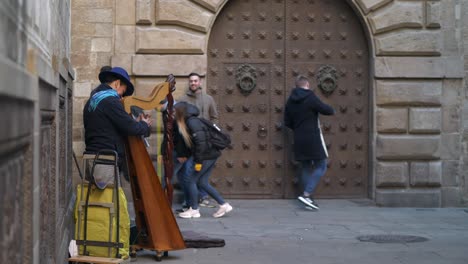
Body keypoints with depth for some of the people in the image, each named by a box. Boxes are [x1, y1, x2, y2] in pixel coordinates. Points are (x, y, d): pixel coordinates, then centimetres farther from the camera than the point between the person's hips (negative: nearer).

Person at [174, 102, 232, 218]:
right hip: (211, 155, 9)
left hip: (208, 155, -9)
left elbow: (201, 142, -22)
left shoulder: (192, 122, -17)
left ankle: (194, 210, 9)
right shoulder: (188, 121, 12)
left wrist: (198, 161, -20)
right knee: (202, 182, 12)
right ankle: (224, 205, 14)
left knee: (191, 181, -1)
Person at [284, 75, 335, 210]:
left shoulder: (290, 101, 7)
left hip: (299, 139, 7)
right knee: (321, 166, 0)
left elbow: (287, 122, 11)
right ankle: (307, 194, -14)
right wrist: (331, 109, 11)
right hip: (313, 138, -7)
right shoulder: (310, 98, -12)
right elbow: (328, 110, -11)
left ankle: (308, 198, 12)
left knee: (306, 167, 14)